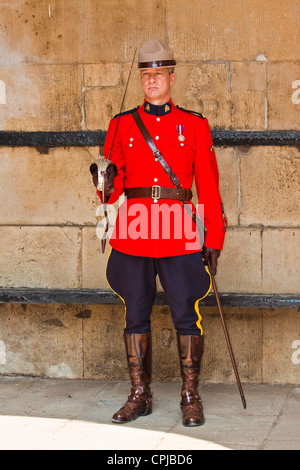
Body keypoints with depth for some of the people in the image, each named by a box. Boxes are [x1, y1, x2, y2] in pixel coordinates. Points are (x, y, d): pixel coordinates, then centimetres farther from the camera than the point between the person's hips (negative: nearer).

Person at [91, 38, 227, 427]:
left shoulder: (194, 125, 6)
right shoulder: (121, 125, 9)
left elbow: (209, 186, 4)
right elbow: (114, 183, 9)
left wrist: (214, 239, 0)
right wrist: (106, 186, -16)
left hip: (179, 234, -1)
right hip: (133, 235, 2)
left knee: (186, 315, 0)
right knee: (135, 316, 6)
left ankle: (190, 397, 10)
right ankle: (139, 395, 17)